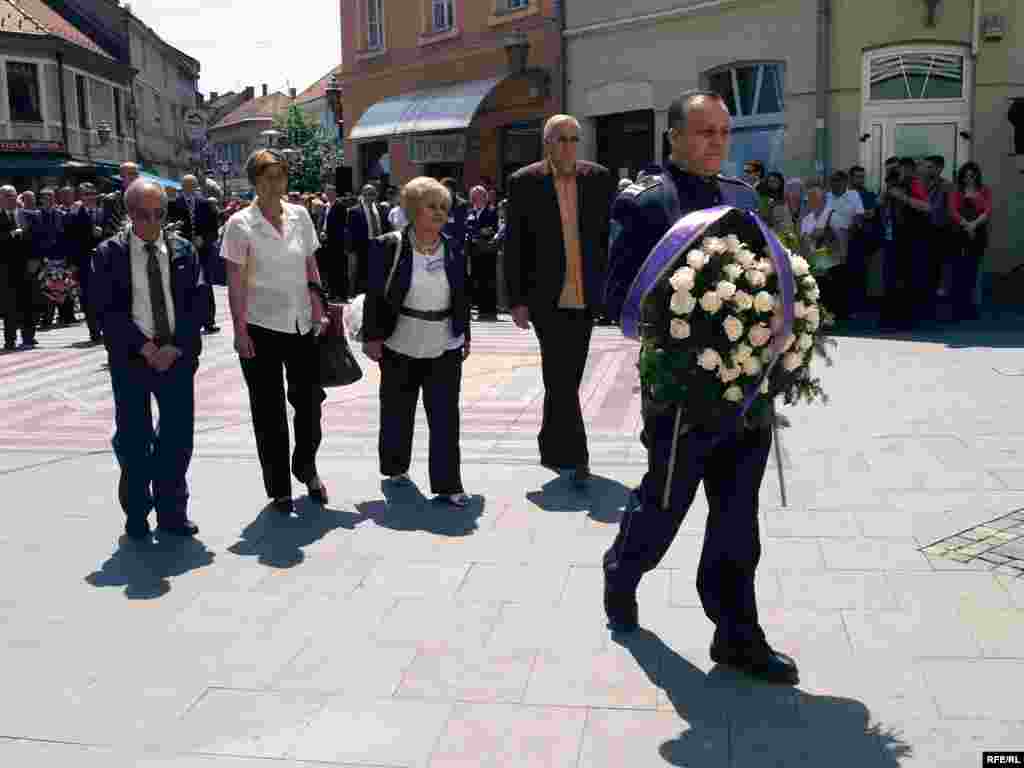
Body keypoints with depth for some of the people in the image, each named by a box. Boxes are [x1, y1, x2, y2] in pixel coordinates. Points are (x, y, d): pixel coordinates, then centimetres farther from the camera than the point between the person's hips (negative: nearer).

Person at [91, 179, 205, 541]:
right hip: (130, 358, -2)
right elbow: (107, 308, -7)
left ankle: (172, 511, 19)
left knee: (178, 437, 5)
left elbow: (196, 303, 0)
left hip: (178, 356, 2)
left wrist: (176, 347, -11)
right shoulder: (109, 253, -1)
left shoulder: (183, 250, 5)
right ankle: (136, 513, 19)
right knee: (133, 440, 5)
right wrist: (145, 347, -15)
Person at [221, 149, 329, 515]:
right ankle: (279, 489, 19)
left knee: (310, 402, 9)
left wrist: (319, 311, 5)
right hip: (261, 326, -3)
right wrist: (239, 330, -12)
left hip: (302, 324, 3)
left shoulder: (300, 215, 5)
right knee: (269, 413, 6)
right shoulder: (240, 224, -7)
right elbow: (235, 283, -7)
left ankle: (306, 469, 34)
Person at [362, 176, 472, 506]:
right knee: (397, 413, 14)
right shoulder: (390, 247, -7)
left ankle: (448, 484, 3)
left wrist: (464, 337, 14)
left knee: (445, 417, -2)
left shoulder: (453, 251, 5)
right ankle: (395, 466, 37)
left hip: (444, 349, 2)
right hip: (400, 347, -2)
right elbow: (375, 296, -6)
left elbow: (462, 299, 13)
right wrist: (373, 337, -9)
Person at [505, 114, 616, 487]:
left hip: (586, 296, 3)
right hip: (546, 297, -3)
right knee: (561, 377, -8)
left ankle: (553, 448, 30)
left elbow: (610, 237, 7)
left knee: (566, 378, 13)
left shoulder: (599, 179, 5)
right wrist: (516, 300, -5)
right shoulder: (524, 182, -3)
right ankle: (575, 456, -2)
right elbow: (513, 246, -2)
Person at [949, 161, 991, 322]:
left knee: (972, 271, 3)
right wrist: (966, 225, -19)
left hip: (978, 234, 1)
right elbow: (953, 211, -6)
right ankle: (958, 310, -2)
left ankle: (969, 308, 11)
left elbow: (988, 211, -5)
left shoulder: (985, 191, 8)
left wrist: (974, 224, -19)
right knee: (959, 272, -5)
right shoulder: (956, 191, 7)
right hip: (959, 234, -1)